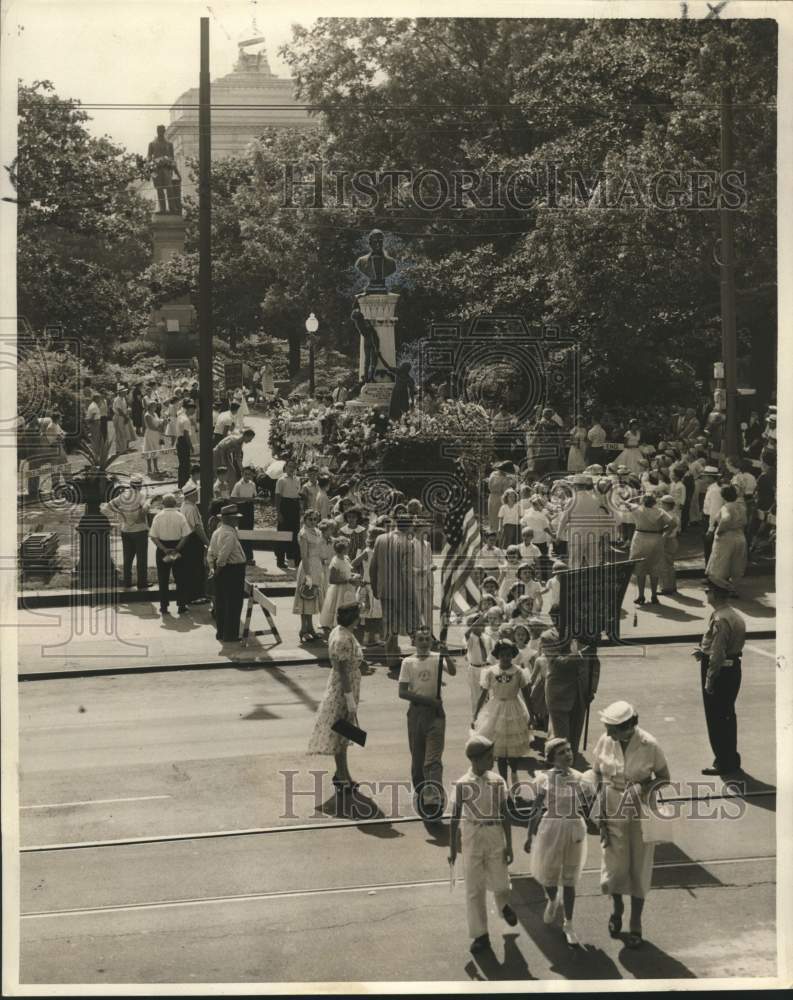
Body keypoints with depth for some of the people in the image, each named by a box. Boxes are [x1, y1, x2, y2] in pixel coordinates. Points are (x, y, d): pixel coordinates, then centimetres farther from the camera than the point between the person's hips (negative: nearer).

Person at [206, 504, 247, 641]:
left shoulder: (217, 532, 11)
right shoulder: (229, 534, -19)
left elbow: (210, 552, 13)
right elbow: (223, 555, -26)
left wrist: (212, 567, 11)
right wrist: (218, 569, -15)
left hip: (221, 570, 9)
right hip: (233, 570, -9)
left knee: (221, 603, 15)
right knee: (233, 604, -1)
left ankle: (221, 632, 22)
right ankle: (230, 635, 3)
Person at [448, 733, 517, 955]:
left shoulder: (498, 781, -4)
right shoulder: (463, 784, -8)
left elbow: (505, 815, 1)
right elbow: (455, 818, -2)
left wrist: (509, 845, 0)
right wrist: (452, 849, 0)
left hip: (496, 837, 1)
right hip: (472, 837, -1)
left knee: (499, 882, 5)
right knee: (474, 888, 4)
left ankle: (503, 906, 42)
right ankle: (480, 935, 14)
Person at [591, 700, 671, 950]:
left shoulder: (649, 746, -17)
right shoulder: (604, 743, -12)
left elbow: (663, 777, -3)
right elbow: (597, 778, -1)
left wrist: (648, 787, -25)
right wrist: (600, 816, -5)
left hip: (642, 813, -1)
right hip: (614, 811, 1)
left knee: (640, 868, 8)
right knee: (615, 865, 4)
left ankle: (636, 924, 25)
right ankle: (617, 908, 36)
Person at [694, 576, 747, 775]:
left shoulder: (720, 620, -23)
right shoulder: (736, 615, 8)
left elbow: (717, 655, -24)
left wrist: (709, 681, -18)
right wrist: (704, 651, 10)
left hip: (720, 671, -9)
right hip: (734, 668, 9)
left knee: (716, 719, 2)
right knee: (728, 716, 19)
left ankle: (724, 762, 9)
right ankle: (731, 758, 28)